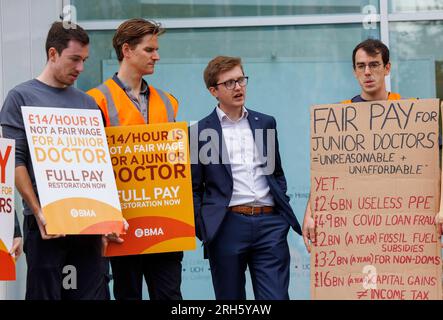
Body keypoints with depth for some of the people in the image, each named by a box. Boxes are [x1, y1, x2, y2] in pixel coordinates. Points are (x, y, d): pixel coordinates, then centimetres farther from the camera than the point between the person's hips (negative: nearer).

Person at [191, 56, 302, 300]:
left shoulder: (265, 123, 15)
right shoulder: (200, 132, 4)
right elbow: (194, 188, 4)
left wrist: (282, 208, 10)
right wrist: (202, 230, -4)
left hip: (270, 224, 2)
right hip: (227, 225, -2)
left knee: (276, 297, -4)